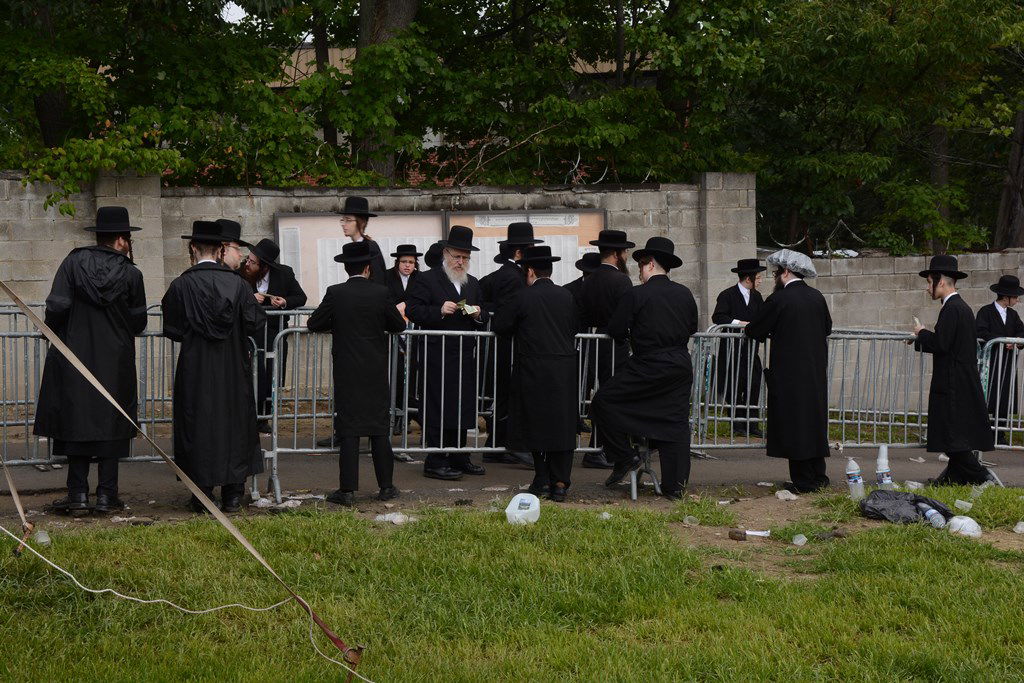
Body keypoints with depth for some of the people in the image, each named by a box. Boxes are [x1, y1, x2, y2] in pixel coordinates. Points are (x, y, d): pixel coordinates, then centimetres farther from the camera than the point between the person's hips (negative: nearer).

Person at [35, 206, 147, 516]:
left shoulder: (74, 262, -5)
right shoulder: (130, 273, -6)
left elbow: (56, 306, -11)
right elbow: (138, 322, -1)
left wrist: (55, 332, 7)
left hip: (74, 356, 1)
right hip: (115, 361, -1)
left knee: (76, 424, 7)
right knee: (111, 425, 7)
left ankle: (78, 495, 6)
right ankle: (106, 495, 8)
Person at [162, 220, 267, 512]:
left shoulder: (180, 286, -9)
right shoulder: (237, 283, -5)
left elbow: (172, 329, -4)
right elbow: (256, 323, -3)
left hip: (195, 369, -1)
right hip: (233, 370, 2)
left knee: (198, 425, 7)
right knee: (234, 424, 10)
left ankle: (202, 493, 9)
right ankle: (232, 494, 12)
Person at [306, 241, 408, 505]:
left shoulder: (335, 293, -7)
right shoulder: (381, 293, -4)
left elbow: (314, 324, -2)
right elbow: (399, 325, 5)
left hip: (346, 373, -1)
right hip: (376, 374, 1)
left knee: (348, 430, 1)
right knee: (379, 429, 9)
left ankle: (348, 490, -1)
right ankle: (386, 486, 13)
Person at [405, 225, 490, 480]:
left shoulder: (473, 284, 18)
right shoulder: (427, 280, -2)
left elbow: (485, 320, 20)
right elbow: (412, 311, -9)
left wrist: (478, 314, -3)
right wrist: (439, 311, -21)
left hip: (465, 356, 7)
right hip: (438, 356, -7)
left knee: (462, 407, 12)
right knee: (438, 409, -6)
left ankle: (458, 457, 23)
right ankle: (435, 463, -1)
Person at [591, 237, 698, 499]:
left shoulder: (636, 294, -9)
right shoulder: (685, 294, 6)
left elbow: (615, 330, -5)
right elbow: (692, 328, 19)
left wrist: (633, 337, 15)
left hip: (647, 367, -6)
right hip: (680, 368, 6)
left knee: (604, 401, 8)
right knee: (676, 423, 8)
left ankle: (624, 458, 7)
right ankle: (675, 485, 8)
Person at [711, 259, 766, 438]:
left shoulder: (756, 297, 15)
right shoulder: (727, 295, -7)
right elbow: (717, 317, -17)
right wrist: (738, 323, -25)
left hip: (751, 350, 6)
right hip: (732, 350, -6)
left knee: (753, 386, 1)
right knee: (734, 388, 0)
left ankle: (752, 425, 4)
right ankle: (737, 425, 6)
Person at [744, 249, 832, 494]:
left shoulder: (779, 299, -14)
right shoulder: (817, 297, 5)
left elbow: (756, 330, -6)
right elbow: (827, 327, 18)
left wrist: (747, 328, 16)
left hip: (789, 372, -6)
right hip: (816, 372, 6)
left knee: (793, 422, 0)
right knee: (815, 419, 14)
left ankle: (803, 481, 2)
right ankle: (818, 477, 19)